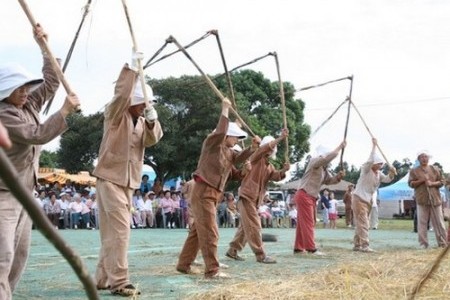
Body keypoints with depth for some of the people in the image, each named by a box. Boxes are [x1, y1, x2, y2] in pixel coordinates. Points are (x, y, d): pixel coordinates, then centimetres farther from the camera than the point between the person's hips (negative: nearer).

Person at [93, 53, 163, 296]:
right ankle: (118, 282, -13)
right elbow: (121, 94, -24)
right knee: (119, 229, -14)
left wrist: (152, 121, -19)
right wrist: (132, 68, -28)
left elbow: (152, 140, -1)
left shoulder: (142, 120, 15)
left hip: (129, 180, 7)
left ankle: (103, 278, 17)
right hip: (111, 177, -7)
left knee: (113, 230, 10)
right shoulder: (116, 114, -4)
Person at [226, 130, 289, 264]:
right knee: (253, 226, -10)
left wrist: (283, 171, -23)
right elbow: (265, 148, -24)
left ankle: (233, 250, 21)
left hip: (255, 199, 9)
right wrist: (280, 138, -31)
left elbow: (276, 176, -2)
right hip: (247, 196, -9)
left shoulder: (270, 166, 18)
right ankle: (260, 255, -11)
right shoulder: (256, 158, -3)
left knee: (245, 226, 12)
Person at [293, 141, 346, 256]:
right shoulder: (315, 161, -10)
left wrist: (338, 176, -6)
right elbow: (329, 156, -23)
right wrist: (340, 147, -14)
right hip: (304, 195, -10)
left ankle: (298, 248, 16)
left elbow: (329, 180, 13)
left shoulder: (324, 169, 18)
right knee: (308, 223, -9)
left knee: (303, 223, 11)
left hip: (311, 197, 10)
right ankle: (311, 248, -10)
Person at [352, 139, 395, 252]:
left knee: (360, 223, 11)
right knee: (363, 223, -13)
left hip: (368, 200, 8)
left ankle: (357, 245, 16)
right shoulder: (366, 169, -9)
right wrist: (374, 145, -24)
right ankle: (364, 246, -17)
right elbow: (370, 160, -27)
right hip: (359, 198, -8)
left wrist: (391, 173, -20)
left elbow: (387, 179, 0)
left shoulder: (379, 173, 12)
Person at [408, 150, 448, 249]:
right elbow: (411, 183, 0)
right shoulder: (414, 171, 7)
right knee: (422, 223, -3)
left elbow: (441, 182, 10)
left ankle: (443, 243, 5)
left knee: (439, 222, 2)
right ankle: (423, 243, 2)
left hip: (435, 199, 2)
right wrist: (422, 180, -14)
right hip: (422, 200, -1)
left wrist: (432, 183, -10)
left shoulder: (435, 169, 12)